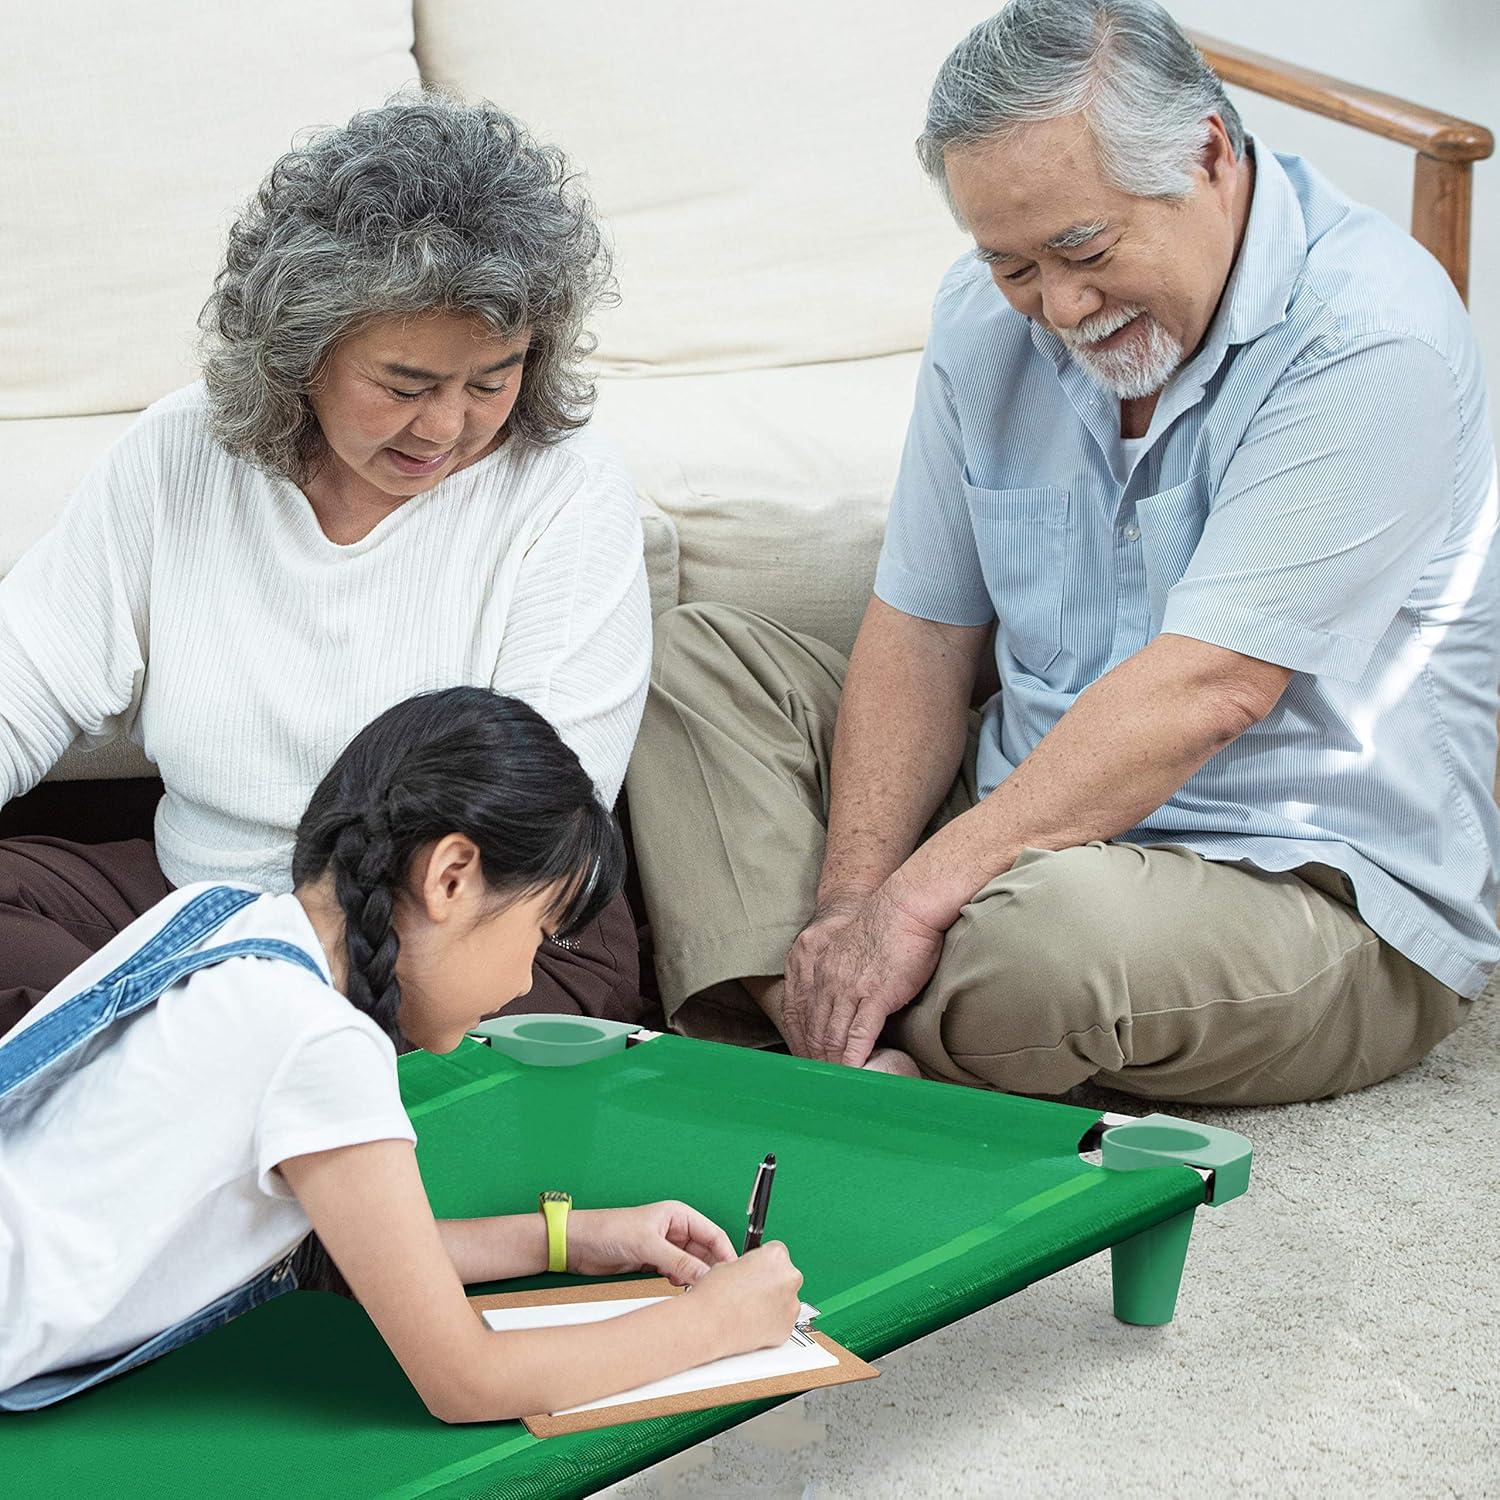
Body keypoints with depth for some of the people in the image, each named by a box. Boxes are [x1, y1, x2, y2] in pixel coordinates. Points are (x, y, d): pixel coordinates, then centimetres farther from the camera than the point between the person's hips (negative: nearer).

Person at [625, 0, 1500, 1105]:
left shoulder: (1370, 338, -21)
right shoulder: (990, 313, 2)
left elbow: (1207, 690, -26)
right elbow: (923, 632, 3)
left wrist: (916, 897, -27)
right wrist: (851, 891, -13)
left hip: (1311, 890, -7)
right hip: (1029, 812, 7)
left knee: (1047, 926, -39)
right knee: (692, 659, 0)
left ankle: (815, 1038, -7)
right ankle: (832, 1050, -19)